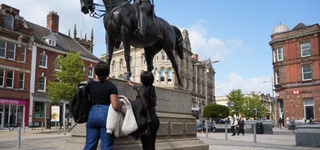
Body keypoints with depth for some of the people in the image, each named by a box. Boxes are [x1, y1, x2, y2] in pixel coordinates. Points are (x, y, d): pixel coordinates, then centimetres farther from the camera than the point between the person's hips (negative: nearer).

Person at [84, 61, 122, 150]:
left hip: (92, 114, 4)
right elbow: (116, 106, -15)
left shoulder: (90, 84, 9)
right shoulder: (111, 86, -5)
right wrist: (122, 108, 3)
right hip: (106, 114, -4)